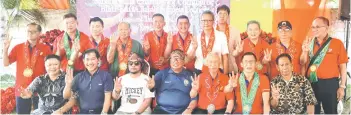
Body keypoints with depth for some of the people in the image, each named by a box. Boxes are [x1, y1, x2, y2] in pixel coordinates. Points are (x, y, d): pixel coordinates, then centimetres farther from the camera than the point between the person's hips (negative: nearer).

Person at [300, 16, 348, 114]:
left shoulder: (337, 43, -4)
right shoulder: (309, 43, 6)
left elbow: (342, 66, -3)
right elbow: (303, 63, 6)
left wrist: (342, 86, -5)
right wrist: (305, 51, -13)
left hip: (329, 84, -3)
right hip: (311, 83, 3)